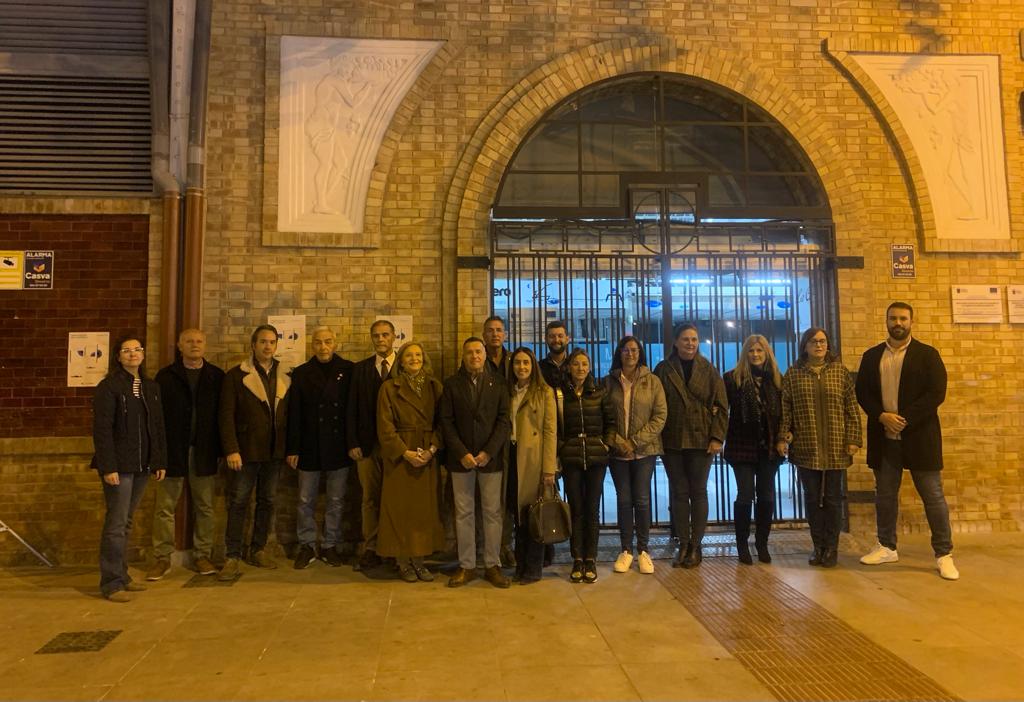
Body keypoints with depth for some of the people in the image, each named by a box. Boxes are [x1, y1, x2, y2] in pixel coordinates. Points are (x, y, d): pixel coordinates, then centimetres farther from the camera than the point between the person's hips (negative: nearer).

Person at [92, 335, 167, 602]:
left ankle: (122, 576, 22)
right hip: (119, 466, -6)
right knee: (116, 524, -3)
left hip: (142, 465, 6)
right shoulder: (108, 387, -7)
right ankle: (111, 583, 5)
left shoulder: (151, 387, 12)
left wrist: (160, 461, 9)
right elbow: (102, 429, -12)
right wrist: (108, 467, -16)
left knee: (126, 522, 14)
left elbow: (158, 426, 13)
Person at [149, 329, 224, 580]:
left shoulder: (216, 376, 4)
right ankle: (162, 558, 16)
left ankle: (202, 555, 20)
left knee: (204, 507, 9)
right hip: (172, 451, -1)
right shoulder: (166, 376, 2)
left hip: (204, 453, 1)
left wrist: (222, 448, -3)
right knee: (165, 507, 5)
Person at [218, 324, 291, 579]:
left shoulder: (285, 377, 9)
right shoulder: (236, 375, -1)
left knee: (267, 501, 11)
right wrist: (231, 449, -14)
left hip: (275, 451, 4)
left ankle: (258, 550, 23)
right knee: (238, 502, 0)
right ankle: (232, 556, 7)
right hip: (246, 450, -3)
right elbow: (226, 415, -6)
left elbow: (289, 414, 9)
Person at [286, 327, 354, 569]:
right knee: (306, 501, 7)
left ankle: (330, 546, 21)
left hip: (339, 447, -1)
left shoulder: (348, 370, 2)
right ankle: (307, 546, 20)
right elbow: (293, 414, 1)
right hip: (309, 448, 1)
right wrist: (292, 449, -3)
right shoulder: (301, 373, 5)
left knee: (335, 501, 8)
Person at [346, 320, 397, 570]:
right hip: (367, 445, 2)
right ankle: (370, 549, 15)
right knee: (370, 498, 6)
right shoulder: (360, 369, 9)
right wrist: (353, 443, -1)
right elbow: (352, 408, 7)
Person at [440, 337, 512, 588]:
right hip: (461, 458, 1)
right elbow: (446, 422, 1)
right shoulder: (451, 384, 6)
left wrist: (488, 452, -11)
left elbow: (504, 420, -1)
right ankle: (466, 565, 15)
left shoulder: (498, 383, 5)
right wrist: (462, 453, -10)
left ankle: (492, 565, 14)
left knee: (492, 512, 3)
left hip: (490, 457, 0)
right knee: (463, 513, 5)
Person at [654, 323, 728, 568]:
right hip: (672, 441, 1)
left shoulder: (708, 370, 4)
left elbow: (721, 406, 1)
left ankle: (695, 545, 14)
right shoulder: (664, 370, 4)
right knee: (679, 493, 6)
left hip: (701, 440, 0)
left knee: (698, 492, 5)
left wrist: (717, 437, -8)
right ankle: (683, 544, 16)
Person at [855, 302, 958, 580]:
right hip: (884, 437, 3)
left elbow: (936, 393, -9)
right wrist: (882, 416, -11)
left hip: (919, 435, -3)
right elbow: (862, 393, 5)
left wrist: (905, 419, -16)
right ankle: (887, 547, 24)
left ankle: (944, 554, 12)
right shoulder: (871, 356, 9)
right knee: (884, 494, 11)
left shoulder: (927, 354, 0)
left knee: (933, 496, 2)